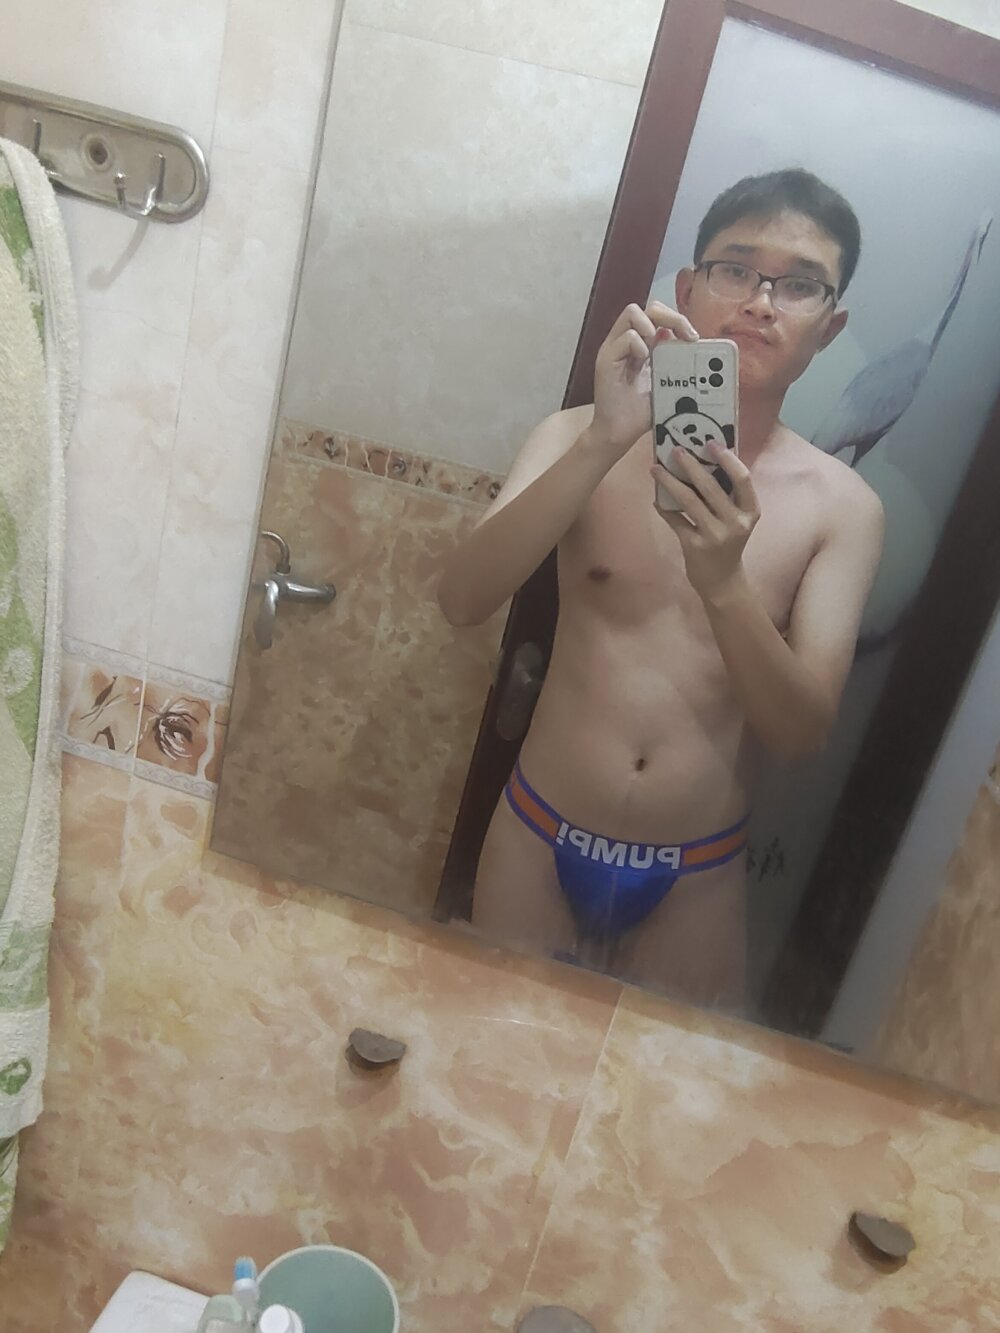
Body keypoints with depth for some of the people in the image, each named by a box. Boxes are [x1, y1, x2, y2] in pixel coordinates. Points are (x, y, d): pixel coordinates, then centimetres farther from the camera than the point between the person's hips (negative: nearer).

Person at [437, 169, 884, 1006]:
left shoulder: (843, 507, -8)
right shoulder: (582, 439, -7)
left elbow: (803, 734, -13)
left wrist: (725, 583, -30)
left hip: (694, 877, 0)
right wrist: (602, 444, -33)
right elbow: (462, 600, -21)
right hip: (540, 839, 1)